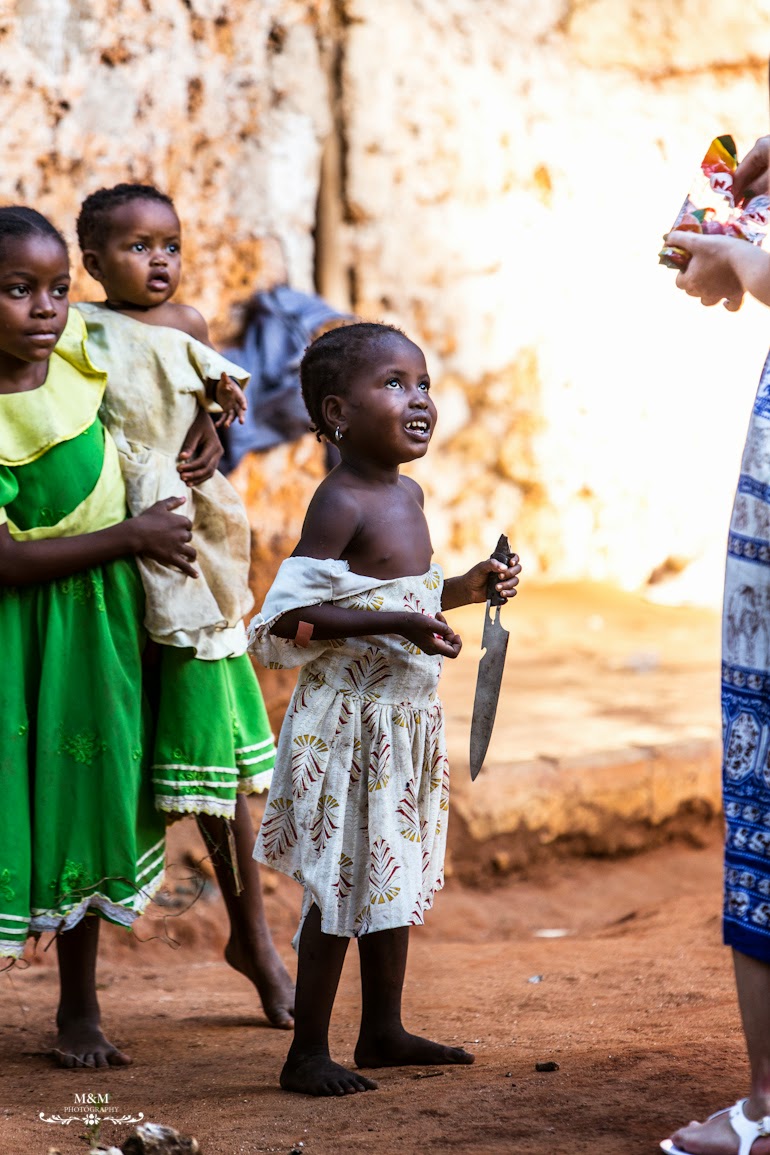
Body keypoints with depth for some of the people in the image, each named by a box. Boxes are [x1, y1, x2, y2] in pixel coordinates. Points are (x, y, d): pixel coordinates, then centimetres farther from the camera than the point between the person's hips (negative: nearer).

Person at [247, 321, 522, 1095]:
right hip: (348, 720, -9)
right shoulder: (339, 503, -18)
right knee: (340, 888, -3)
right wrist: (401, 625, -28)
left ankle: (383, 1031, 29)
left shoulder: (406, 494, 9)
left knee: (395, 877, 17)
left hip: (406, 721, 9)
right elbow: (294, 614, -24)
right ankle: (307, 1053, 6)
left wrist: (465, 589, 8)